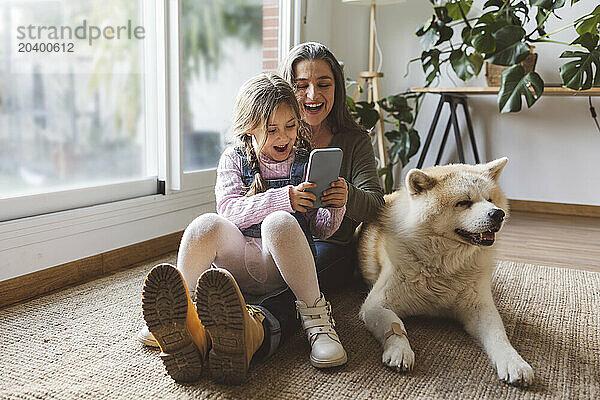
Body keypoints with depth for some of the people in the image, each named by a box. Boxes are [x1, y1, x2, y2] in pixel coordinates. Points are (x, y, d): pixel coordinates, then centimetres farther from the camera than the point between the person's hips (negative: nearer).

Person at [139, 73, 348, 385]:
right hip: (237, 260, 1)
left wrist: (335, 208, -9)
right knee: (207, 225, -29)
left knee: (279, 223, -34)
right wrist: (284, 198, -19)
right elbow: (230, 210, -6)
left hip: (283, 266, -1)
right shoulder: (233, 159, 12)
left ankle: (316, 316, -26)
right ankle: (183, 324, -33)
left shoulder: (307, 162, 13)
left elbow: (319, 231, 14)